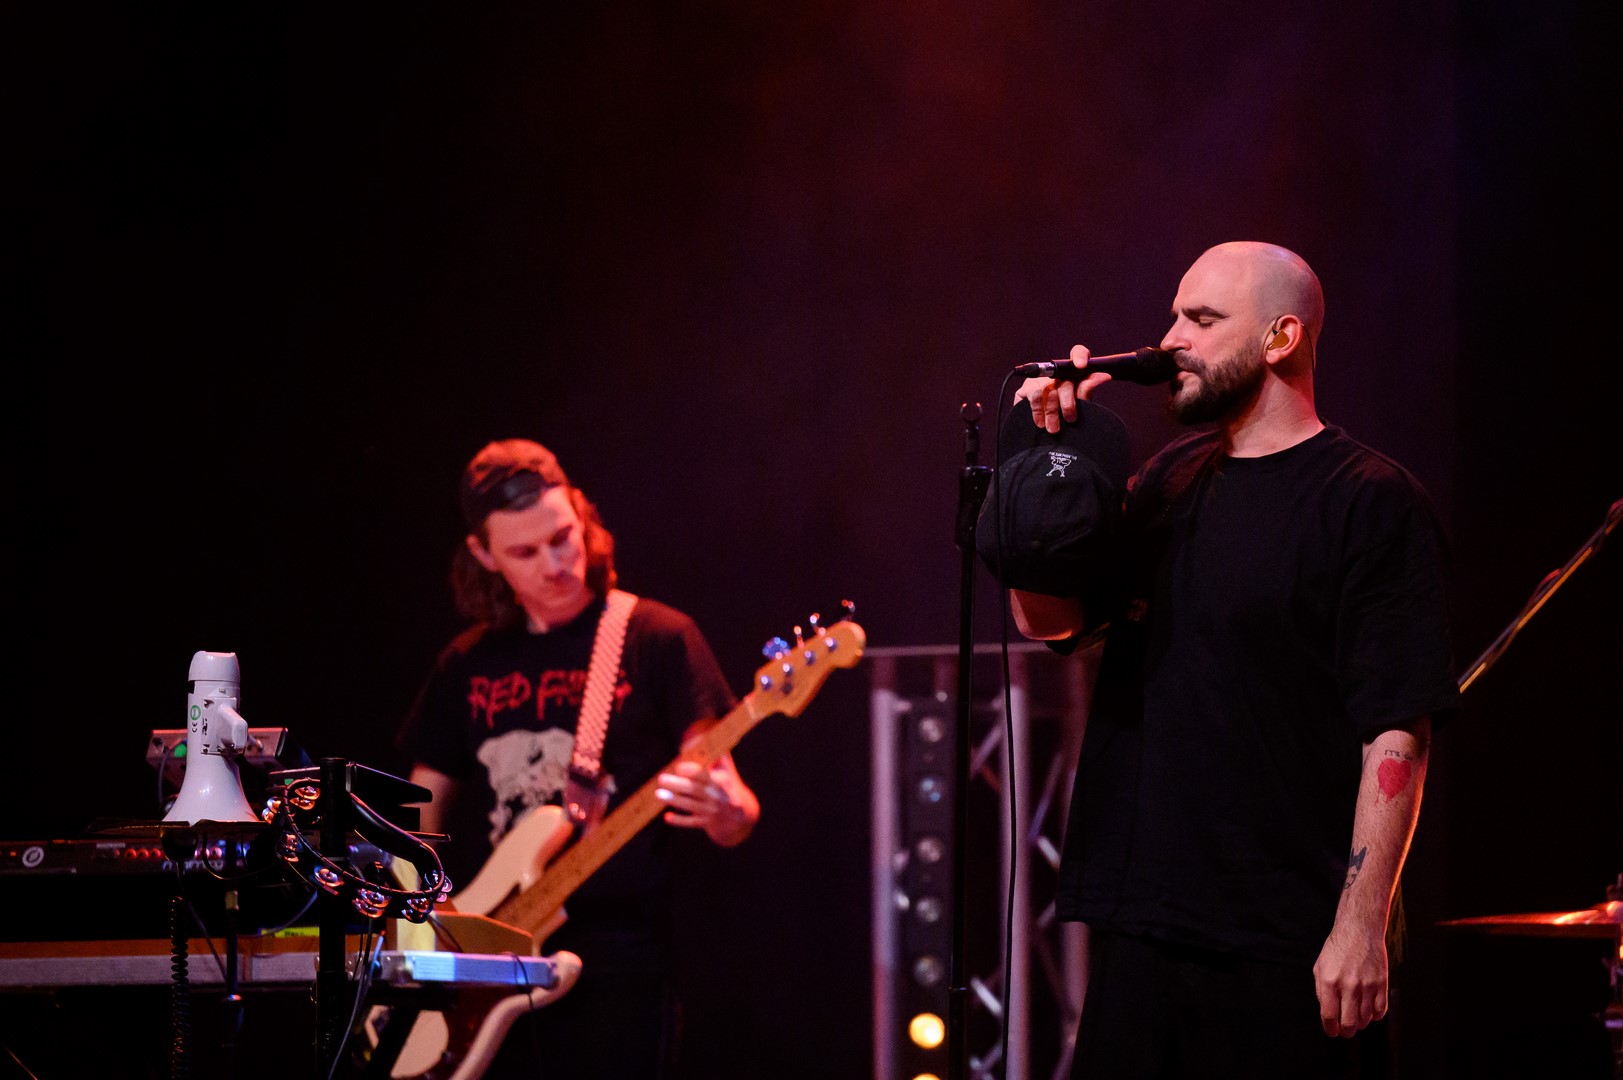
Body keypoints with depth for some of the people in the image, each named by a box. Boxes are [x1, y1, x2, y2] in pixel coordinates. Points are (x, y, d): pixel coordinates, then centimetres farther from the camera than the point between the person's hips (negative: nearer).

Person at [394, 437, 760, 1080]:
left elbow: (736, 812, -3)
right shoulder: (467, 666, 13)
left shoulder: (657, 641, 1)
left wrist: (726, 813, -27)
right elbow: (420, 826, 18)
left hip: (616, 975, -4)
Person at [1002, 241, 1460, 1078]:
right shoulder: (1170, 482, 14)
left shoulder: (1370, 502, -8)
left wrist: (1361, 925, -19)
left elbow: (1398, 733, -13)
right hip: (1141, 930, 7)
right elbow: (1050, 618, 13)